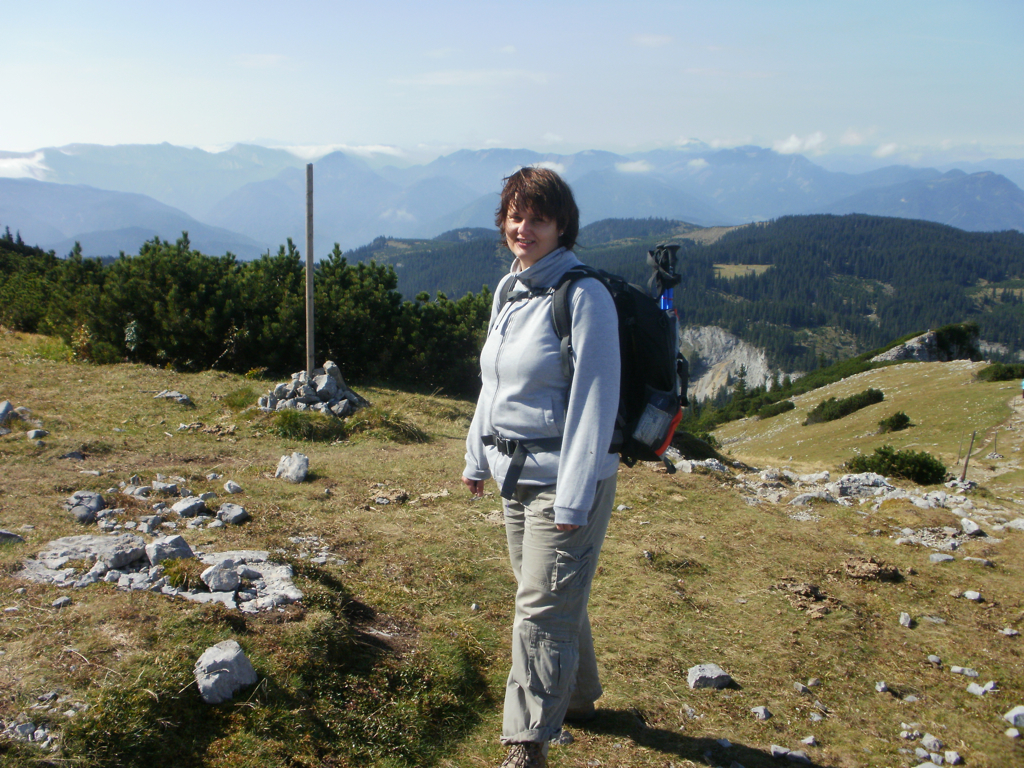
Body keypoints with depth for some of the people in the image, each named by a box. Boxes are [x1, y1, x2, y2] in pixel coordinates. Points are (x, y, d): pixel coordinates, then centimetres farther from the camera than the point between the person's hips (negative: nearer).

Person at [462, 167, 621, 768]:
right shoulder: (509, 289, 10)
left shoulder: (584, 296, -15)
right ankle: (578, 696, 40)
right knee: (553, 597, 20)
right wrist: (478, 456, 20)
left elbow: (594, 402, -17)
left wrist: (573, 497, -19)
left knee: (543, 609, -4)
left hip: (565, 479, -8)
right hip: (515, 474, 8)